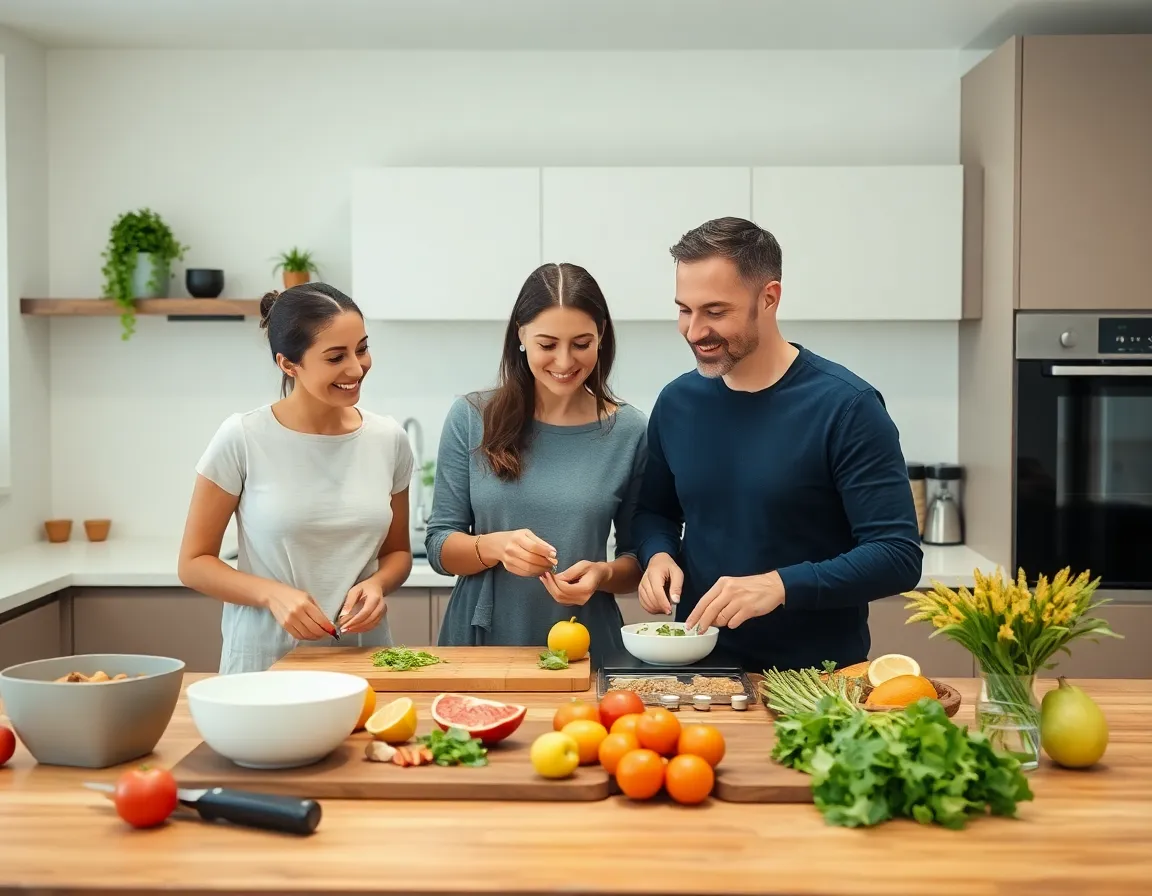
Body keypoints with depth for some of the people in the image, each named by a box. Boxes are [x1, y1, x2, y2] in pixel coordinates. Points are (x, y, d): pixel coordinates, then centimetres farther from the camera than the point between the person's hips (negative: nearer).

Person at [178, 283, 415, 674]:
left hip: (362, 658, 3)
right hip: (264, 660, -2)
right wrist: (273, 594, -19)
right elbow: (194, 563, -3)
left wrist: (376, 584, -9)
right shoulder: (242, 439, -9)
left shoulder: (389, 439, 0)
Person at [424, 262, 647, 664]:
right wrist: (496, 546, -18)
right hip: (480, 644, 0)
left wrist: (603, 575, -14)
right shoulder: (471, 418, -1)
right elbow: (439, 547, 1)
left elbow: (639, 558, 6)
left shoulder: (628, 431, -1)